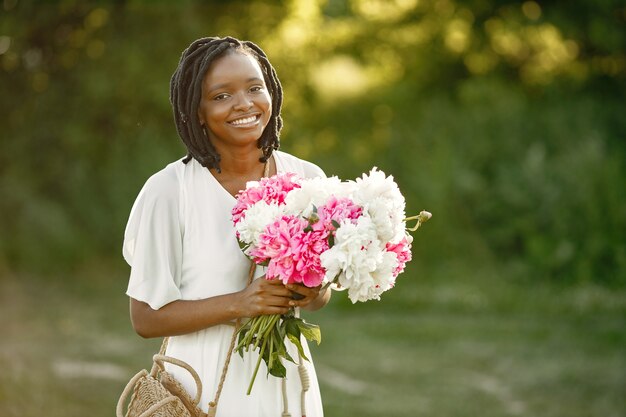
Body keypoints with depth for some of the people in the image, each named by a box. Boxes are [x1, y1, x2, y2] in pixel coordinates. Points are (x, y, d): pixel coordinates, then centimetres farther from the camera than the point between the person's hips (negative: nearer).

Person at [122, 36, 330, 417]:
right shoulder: (169, 190, -14)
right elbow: (146, 318, -11)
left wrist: (311, 295, -12)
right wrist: (239, 304, -22)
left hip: (284, 381, 4)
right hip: (204, 385, -3)